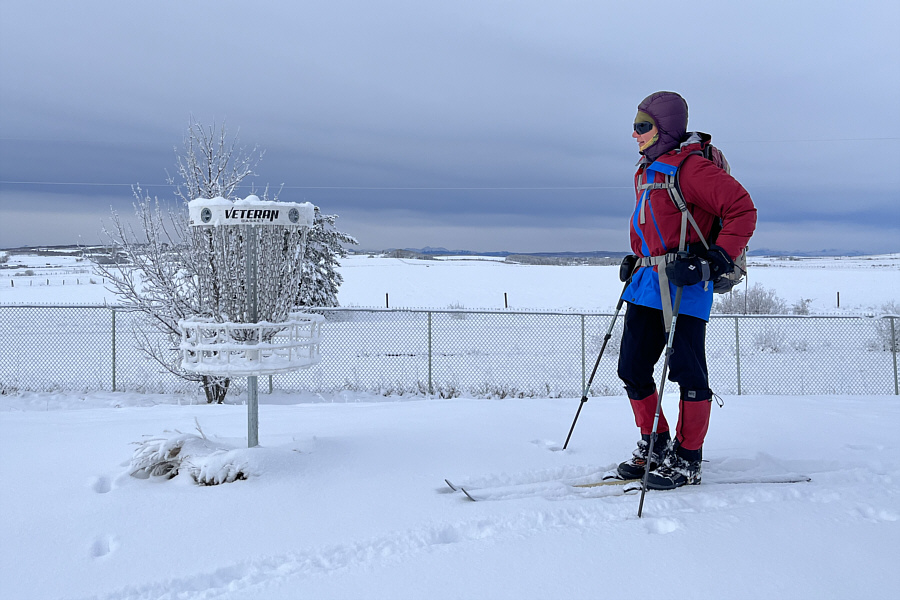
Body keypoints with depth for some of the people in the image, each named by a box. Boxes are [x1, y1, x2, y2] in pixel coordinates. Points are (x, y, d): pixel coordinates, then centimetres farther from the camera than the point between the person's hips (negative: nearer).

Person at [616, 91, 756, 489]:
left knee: (687, 371, -3)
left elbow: (742, 210, -14)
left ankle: (687, 459, 10)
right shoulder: (646, 172, 18)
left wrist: (718, 259, -21)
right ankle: (655, 445, 24)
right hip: (648, 281, 9)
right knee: (632, 368, 9)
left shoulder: (690, 167, -10)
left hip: (685, 283, -9)